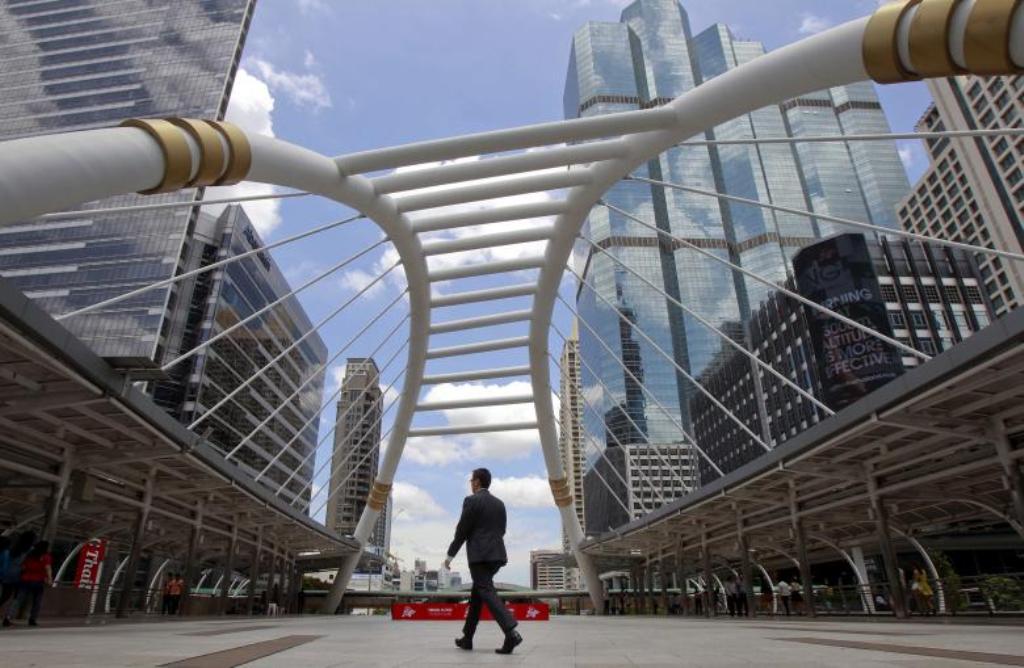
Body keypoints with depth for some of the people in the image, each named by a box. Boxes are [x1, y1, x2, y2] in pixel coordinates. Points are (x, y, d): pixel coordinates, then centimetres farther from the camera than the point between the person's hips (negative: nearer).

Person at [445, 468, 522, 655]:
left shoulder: (471, 500, -6)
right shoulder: (499, 503, 14)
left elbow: (462, 530, -7)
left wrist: (450, 554, 1)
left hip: (479, 555, -8)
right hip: (497, 555, 8)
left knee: (487, 594, -11)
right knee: (476, 593, 18)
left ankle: (511, 633, -25)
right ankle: (467, 638, 24)